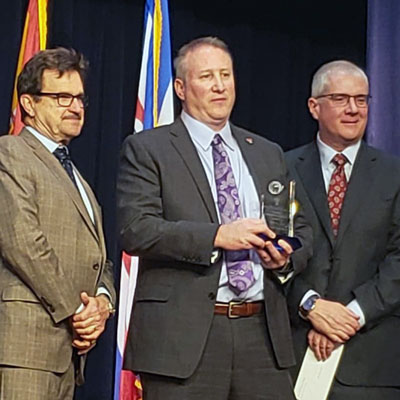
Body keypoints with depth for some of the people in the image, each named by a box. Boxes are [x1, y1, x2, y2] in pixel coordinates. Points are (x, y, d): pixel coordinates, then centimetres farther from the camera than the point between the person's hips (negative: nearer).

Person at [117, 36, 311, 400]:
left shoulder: (269, 154, 18)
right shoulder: (147, 149, 3)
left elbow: (301, 231, 20)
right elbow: (135, 229, -10)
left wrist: (285, 259, -3)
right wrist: (217, 236, -19)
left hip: (263, 332, 4)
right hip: (183, 337, -4)